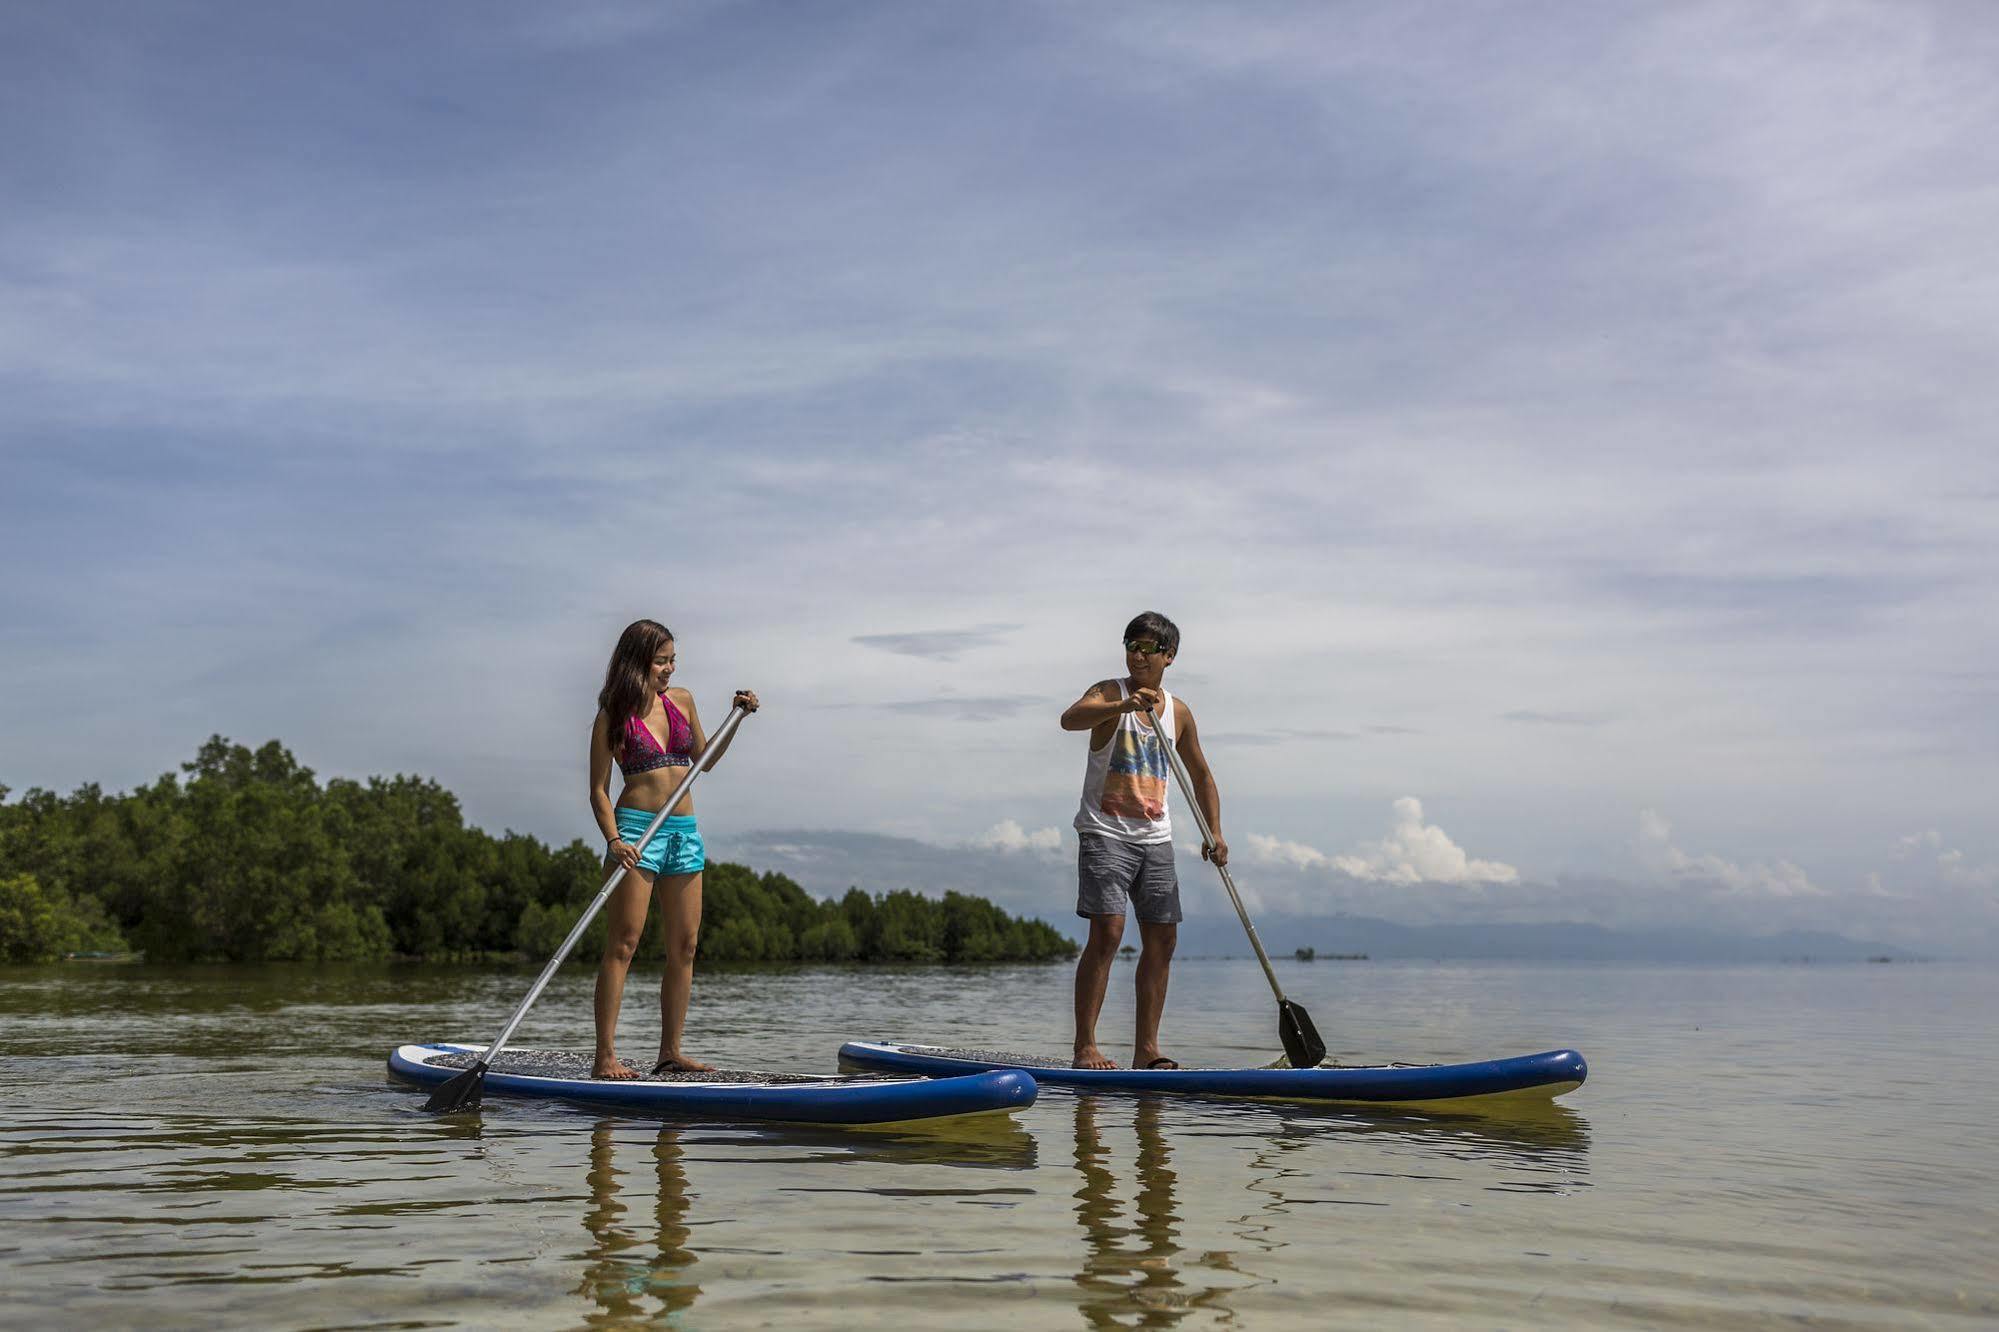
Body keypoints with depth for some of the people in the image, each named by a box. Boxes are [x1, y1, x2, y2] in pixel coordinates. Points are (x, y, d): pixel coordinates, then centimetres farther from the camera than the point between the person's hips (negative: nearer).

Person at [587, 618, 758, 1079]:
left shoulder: (681, 701, 12)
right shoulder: (612, 718, -2)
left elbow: (704, 761, 24)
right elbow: (598, 790, -4)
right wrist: (614, 840, -19)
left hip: (685, 832, 6)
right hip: (636, 829, -6)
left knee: (684, 946, 5)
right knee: (623, 943, -10)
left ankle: (670, 1052, 11)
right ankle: (605, 1056, -10)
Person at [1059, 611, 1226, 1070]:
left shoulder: (1179, 712, 10)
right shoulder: (1110, 693, -5)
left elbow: (1201, 775, 19)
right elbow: (1070, 718, -28)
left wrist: (1214, 833, 9)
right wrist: (1123, 706, -43)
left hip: (1155, 838, 6)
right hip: (1105, 832, -6)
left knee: (1162, 940, 3)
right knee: (1107, 933, -15)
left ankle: (1146, 1048, 11)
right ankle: (1084, 1046, -11)